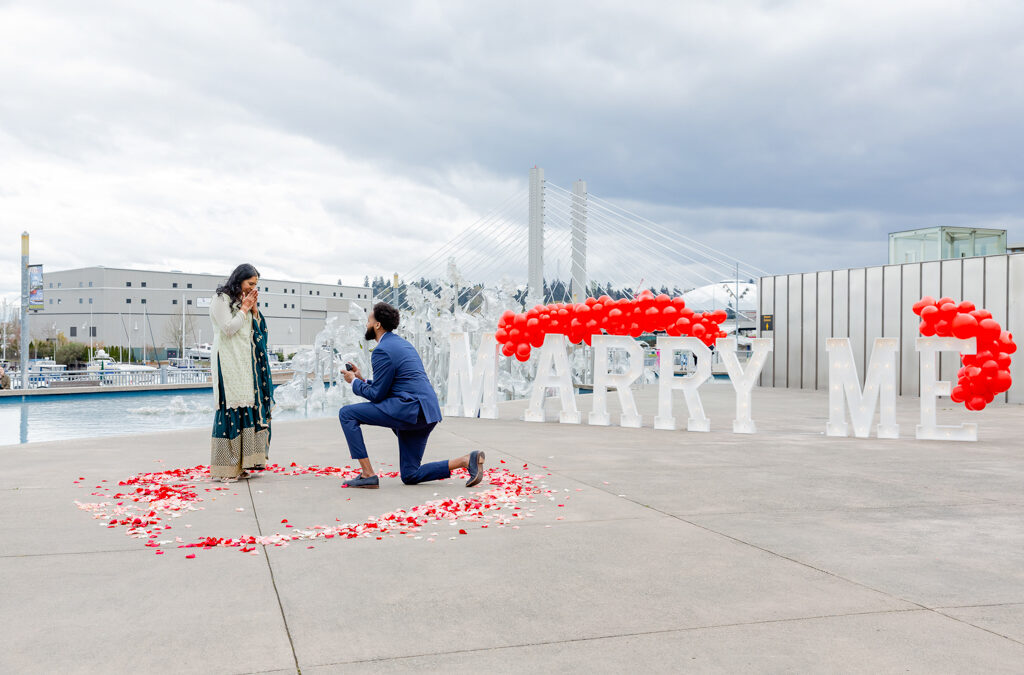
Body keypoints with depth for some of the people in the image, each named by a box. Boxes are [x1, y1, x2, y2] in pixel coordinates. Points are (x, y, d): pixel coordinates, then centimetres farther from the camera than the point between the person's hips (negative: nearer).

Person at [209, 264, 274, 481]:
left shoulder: (243, 301, 20)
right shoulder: (221, 299, -3)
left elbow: (259, 330, 17)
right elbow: (228, 329, -13)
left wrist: (254, 309, 4)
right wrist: (245, 309, -7)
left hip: (246, 365, 8)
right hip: (228, 364, -8)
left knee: (250, 407, 1)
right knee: (231, 409, -10)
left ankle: (242, 462, 4)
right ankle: (226, 467, -6)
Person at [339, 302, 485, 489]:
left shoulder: (382, 351, -9)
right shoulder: (402, 343, 22)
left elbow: (376, 395, -9)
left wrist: (354, 382, 7)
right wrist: (362, 379, 24)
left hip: (410, 408, -10)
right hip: (426, 413, 10)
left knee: (347, 414, -2)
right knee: (410, 476, 13)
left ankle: (367, 474, -5)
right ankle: (467, 460, 1)